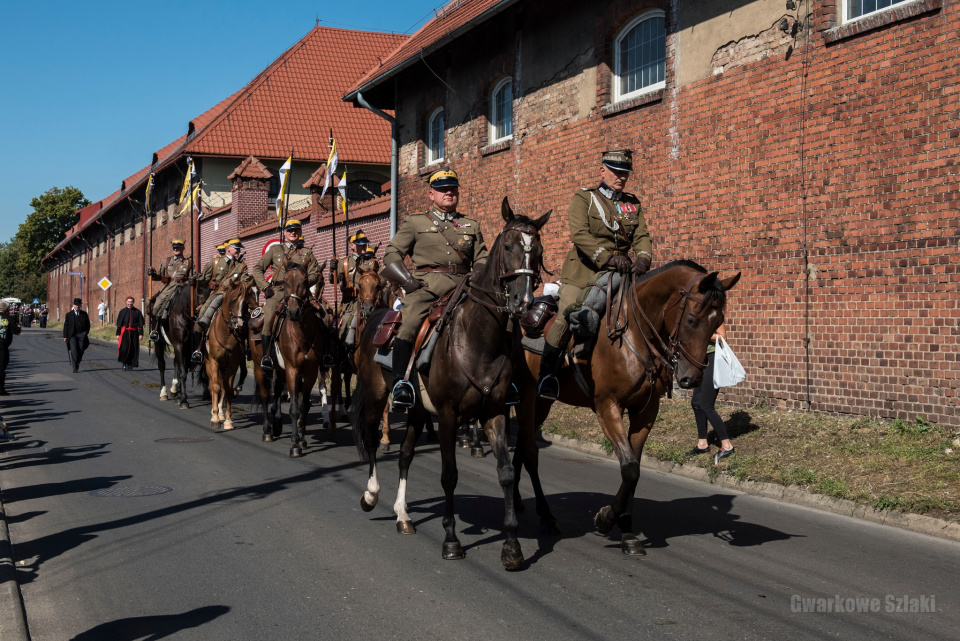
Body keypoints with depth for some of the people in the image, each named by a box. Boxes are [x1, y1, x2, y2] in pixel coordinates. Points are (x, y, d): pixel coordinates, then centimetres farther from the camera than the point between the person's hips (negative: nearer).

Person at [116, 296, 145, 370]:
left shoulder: (137, 312, 6)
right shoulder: (122, 311, 6)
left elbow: (140, 324, 5)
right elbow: (119, 324, 7)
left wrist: (141, 334, -2)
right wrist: (118, 334, 2)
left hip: (134, 333, 1)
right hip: (125, 332, -1)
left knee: (133, 349, 3)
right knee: (124, 348, -13)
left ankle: (130, 364, 15)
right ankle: (124, 363, 2)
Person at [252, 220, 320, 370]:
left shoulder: (307, 253, 21)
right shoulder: (275, 250, 19)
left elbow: (315, 274, 13)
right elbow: (258, 269, 16)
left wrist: (303, 283, -7)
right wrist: (265, 286, 0)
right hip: (277, 291, -1)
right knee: (269, 318, -24)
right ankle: (266, 355, -22)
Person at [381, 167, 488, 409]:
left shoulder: (472, 226, 24)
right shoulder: (415, 223, 16)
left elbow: (481, 260, 23)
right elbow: (392, 254, 11)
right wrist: (407, 280, -5)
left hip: (462, 286, 3)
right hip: (427, 283, -2)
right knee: (409, 323, -27)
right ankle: (400, 381, -25)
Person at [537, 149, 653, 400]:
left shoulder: (633, 204, 17)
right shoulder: (584, 198, 1)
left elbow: (642, 236, 6)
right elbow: (579, 234, -14)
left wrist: (642, 259, -17)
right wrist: (608, 257, -26)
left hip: (618, 275, 5)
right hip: (583, 273, -5)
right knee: (567, 318, -18)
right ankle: (547, 375, -5)